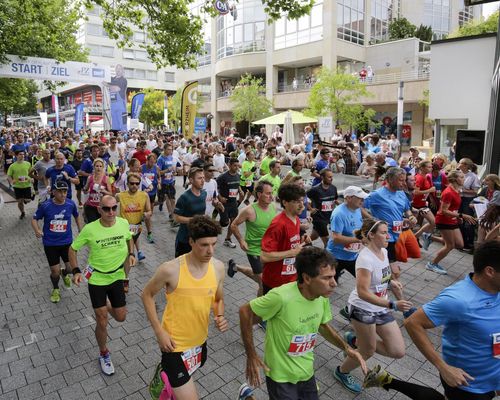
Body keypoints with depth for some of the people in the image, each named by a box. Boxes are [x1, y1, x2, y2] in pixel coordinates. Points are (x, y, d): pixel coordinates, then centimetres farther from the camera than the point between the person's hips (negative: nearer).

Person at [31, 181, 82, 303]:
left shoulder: (71, 204, -10)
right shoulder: (45, 205, -16)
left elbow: (76, 216, 9)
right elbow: (35, 219, -3)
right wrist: (37, 230, -22)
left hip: (67, 241, 2)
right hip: (50, 243, -2)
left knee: (72, 267, 5)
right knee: (55, 271, 2)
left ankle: (65, 274, 44)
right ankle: (55, 289, 35)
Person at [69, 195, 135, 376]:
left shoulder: (123, 223, -12)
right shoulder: (90, 229, -20)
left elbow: (129, 238, 10)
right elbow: (72, 249, -6)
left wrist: (131, 254, -5)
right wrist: (76, 271, -17)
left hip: (117, 277, 3)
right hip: (96, 279, -3)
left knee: (120, 318, 11)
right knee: (102, 322, 4)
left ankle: (106, 306, 45)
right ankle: (104, 354, 30)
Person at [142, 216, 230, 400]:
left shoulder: (218, 267, -11)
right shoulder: (171, 269, -25)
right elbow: (147, 295, -8)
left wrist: (220, 317, -16)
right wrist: (159, 331, -13)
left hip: (200, 339, 5)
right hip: (175, 343, -5)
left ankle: (166, 371, 62)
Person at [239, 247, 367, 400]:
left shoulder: (323, 296, -12)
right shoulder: (281, 297, -33)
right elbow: (245, 312, -20)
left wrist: (346, 348, -5)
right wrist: (251, 356, -18)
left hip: (307, 372, 6)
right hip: (281, 376, -6)